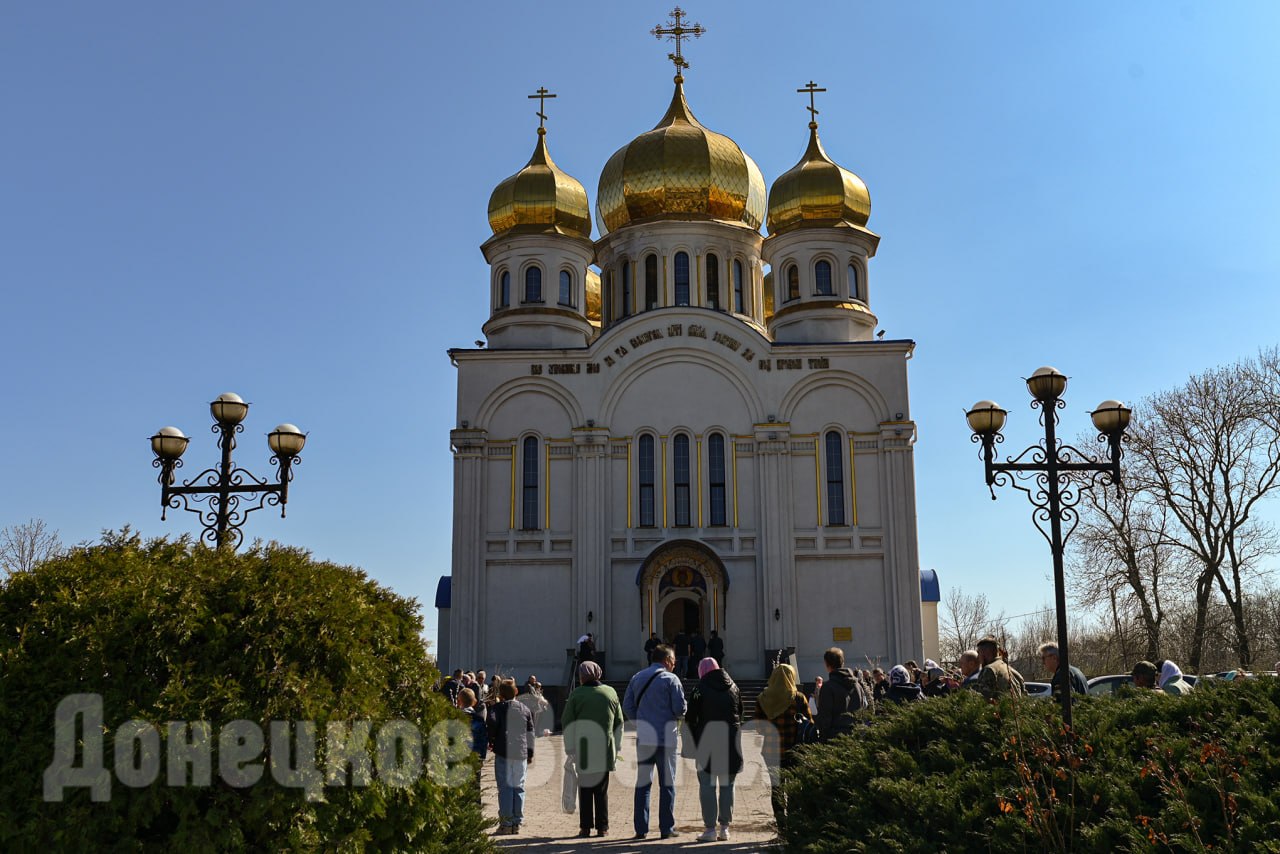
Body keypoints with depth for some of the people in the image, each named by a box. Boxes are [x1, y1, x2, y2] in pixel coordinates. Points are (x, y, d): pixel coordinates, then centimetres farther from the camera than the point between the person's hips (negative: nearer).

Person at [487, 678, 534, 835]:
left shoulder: (498, 707, -1)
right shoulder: (525, 709, 12)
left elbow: (492, 722, -20)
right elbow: (530, 732, 14)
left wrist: (491, 740, -3)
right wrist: (530, 753, 20)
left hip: (503, 753, -3)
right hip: (521, 753, 3)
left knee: (505, 788, -1)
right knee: (518, 787, 9)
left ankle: (505, 824, -3)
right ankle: (517, 823, 10)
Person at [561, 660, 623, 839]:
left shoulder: (576, 694, -3)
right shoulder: (611, 692, 7)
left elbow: (567, 722, -2)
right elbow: (619, 722, 11)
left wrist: (570, 748, 4)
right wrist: (617, 747, 17)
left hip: (583, 749, -2)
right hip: (605, 750, 2)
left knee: (585, 789, 6)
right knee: (602, 789, 9)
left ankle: (585, 827, 5)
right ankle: (602, 827, 8)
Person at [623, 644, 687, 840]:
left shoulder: (637, 678, 9)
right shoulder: (670, 679, -5)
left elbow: (627, 706, 6)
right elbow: (680, 708, -9)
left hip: (643, 738, 4)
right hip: (665, 737, -4)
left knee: (642, 783, 8)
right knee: (667, 783, 4)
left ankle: (641, 828, 6)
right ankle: (666, 828, 5)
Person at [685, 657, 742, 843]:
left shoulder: (700, 688, -5)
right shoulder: (733, 687, 9)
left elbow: (690, 719, -4)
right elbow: (740, 714, 14)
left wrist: (696, 740, 7)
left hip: (707, 743, -4)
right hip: (731, 743, 4)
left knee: (707, 786, 1)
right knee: (727, 785, 11)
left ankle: (710, 829, -1)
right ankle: (724, 828, 11)